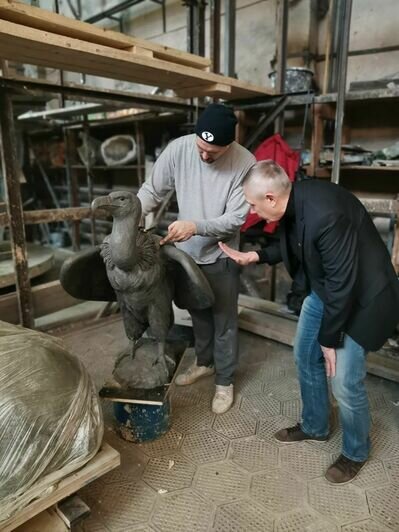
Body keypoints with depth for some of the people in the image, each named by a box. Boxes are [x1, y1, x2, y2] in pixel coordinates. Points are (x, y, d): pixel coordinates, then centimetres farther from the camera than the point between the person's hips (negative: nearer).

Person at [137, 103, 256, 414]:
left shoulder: (245, 164, -21)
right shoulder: (178, 149, -13)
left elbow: (235, 219, -20)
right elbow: (152, 190, -6)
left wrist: (196, 226, -34)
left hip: (221, 258, -3)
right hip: (187, 253, 4)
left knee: (224, 323, 10)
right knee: (198, 314, 22)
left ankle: (225, 381, 31)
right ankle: (205, 362, 46)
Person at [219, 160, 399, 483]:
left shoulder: (326, 214, -35)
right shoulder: (295, 201, -7)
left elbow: (343, 282, -28)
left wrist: (330, 338, -17)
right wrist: (256, 256, 1)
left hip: (360, 296, -9)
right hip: (325, 288, 9)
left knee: (345, 383, -1)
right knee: (306, 356, 17)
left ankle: (356, 452, 29)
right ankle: (314, 427, 41)